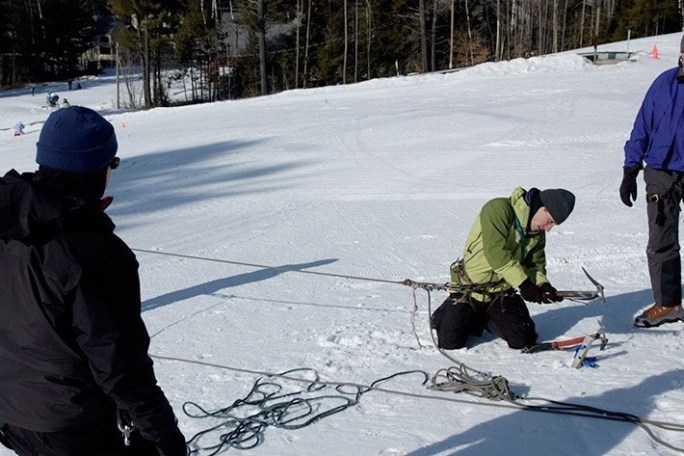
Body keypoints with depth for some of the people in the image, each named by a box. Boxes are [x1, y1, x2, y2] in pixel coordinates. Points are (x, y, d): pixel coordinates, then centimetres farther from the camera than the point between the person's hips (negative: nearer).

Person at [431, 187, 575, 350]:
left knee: (523, 340, -3)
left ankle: (484, 319, 22)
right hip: (469, 289, -6)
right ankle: (445, 314, 21)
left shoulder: (537, 234, 3)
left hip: (502, 292, 6)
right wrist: (523, 283, -30)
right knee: (451, 342, -13)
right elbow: (496, 252, -30)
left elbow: (535, 264, 7)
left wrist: (542, 285, -16)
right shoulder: (499, 209, -21)